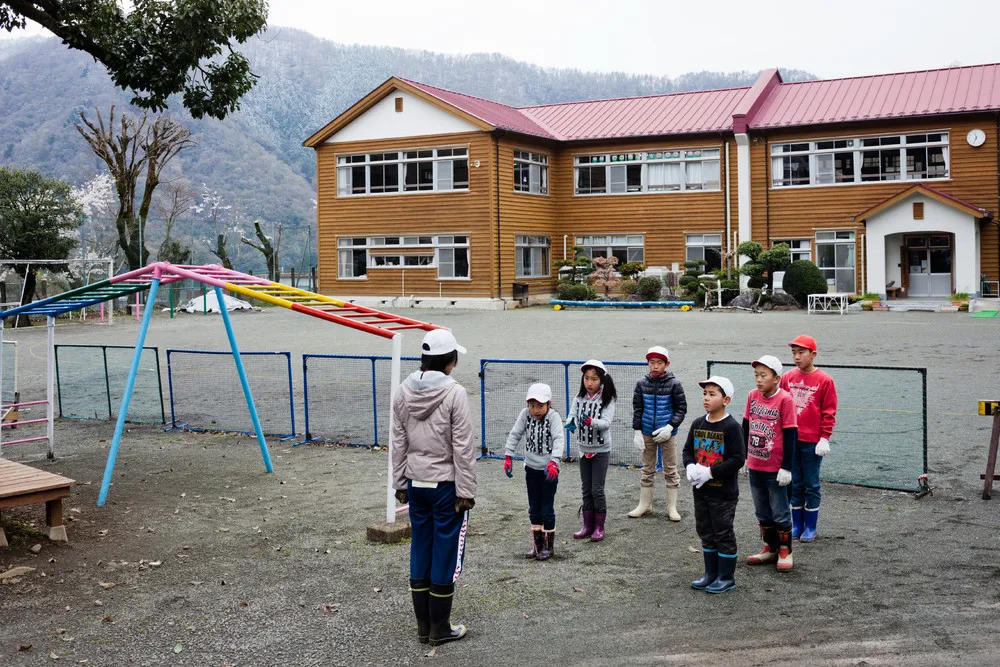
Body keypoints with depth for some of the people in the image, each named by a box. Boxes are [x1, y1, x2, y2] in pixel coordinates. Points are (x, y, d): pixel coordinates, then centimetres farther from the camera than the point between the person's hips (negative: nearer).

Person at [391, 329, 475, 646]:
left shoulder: (403, 392, 1)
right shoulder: (455, 393, -16)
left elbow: (398, 443, 7)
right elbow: (462, 448, -14)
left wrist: (400, 483, 15)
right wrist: (466, 490, -9)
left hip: (416, 483, 6)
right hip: (447, 485, -5)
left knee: (420, 551, 13)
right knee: (446, 553, 5)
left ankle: (423, 626, 22)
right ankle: (440, 629, 14)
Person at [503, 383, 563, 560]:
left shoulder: (553, 417, -17)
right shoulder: (525, 414, -6)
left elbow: (558, 439, -27)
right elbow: (515, 434, -2)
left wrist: (554, 461, -40)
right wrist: (508, 457, -9)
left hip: (549, 470, -4)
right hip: (531, 468, 5)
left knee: (547, 509, 3)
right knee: (534, 509, 14)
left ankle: (548, 546, 18)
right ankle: (537, 545, 27)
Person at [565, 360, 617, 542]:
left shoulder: (607, 400, -12)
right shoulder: (579, 398, 0)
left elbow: (606, 423, -22)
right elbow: (572, 415, -7)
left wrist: (591, 421, -41)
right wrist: (571, 424, -30)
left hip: (601, 450, -4)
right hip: (584, 448, 4)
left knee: (597, 489, -3)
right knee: (586, 488, 11)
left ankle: (599, 527, 10)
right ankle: (588, 526, 21)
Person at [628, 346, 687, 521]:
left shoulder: (674, 384, -7)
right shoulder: (642, 384, 0)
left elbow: (681, 408, -4)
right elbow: (637, 408, 5)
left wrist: (670, 427, -15)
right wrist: (637, 431, -1)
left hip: (667, 434, -2)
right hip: (647, 434, 2)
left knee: (670, 470, 5)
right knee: (647, 470, 11)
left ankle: (672, 508, 14)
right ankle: (644, 505, 22)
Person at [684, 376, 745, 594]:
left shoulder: (731, 426, -15)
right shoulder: (697, 424, 5)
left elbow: (738, 459, -18)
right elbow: (687, 449, 12)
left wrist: (710, 471, -22)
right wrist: (690, 467, -9)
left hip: (724, 493, -7)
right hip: (701, 490, 7)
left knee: (723, 534, 3)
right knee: (705, 532, 15)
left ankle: (726, 577, 16)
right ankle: (711, 574, 29)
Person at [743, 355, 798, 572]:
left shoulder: (784, 399, -15)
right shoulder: (753, 396, 1)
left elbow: (790, 434, -14)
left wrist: (787, 467, -14)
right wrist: (743, 456, 12)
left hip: (775, 469, -6)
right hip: (754, 466, 6)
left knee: (780, 513, 6)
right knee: (762, 512, 16)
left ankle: (785, 552, 20)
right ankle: (770, 548, 30)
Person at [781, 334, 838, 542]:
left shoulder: (824, 381, -6)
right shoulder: (788, 377, 5)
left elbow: (829, 412, -5)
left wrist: (825, 439, -9)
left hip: (812, 442, -4)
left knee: (811, 484, 5)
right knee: (795, 484, 10)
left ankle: (810, 527, 16)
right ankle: (797, 525, 20)